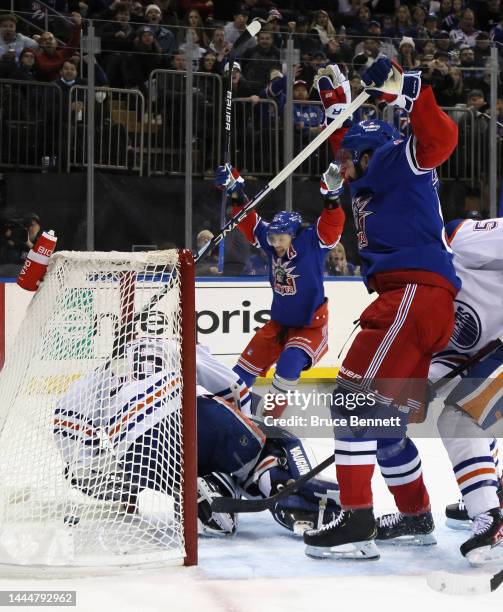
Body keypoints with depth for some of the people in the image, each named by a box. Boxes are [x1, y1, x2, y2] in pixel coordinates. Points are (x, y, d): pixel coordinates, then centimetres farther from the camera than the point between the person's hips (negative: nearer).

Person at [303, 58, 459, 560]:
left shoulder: (397, 159, 4)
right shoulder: (372, 178, 28)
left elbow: (439, 138, -17)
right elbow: (347, 139, 48)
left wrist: (405, 91, -24)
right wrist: (336, 100, 42)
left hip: (417, 291, -10)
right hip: (409, 299, 10)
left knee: (359, 396, -17)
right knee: (384, 419, 16)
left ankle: (357, 523, -22)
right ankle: (417, 519, 27)